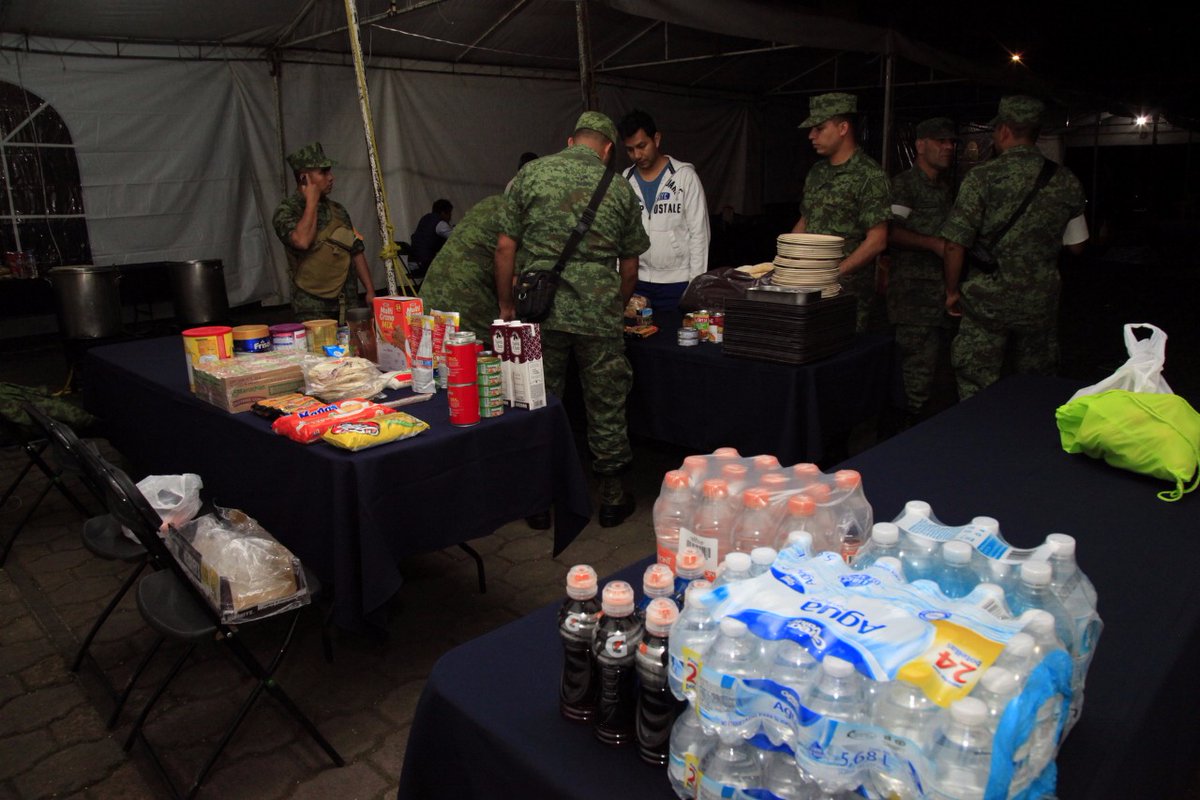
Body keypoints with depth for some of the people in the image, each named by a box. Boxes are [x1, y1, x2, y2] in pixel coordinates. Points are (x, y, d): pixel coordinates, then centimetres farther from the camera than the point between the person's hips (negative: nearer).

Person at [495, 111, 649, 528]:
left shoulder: (531, 175, 6)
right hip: (598, 309, 0)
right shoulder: (619, 188, 8)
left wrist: (506, 306, 10)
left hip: (539, 307, 1)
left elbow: (505, 247, 2)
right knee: (606, 404, 11)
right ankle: (612, 494, 22)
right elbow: (629, 267, 11)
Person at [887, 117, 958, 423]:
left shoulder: (948, 187, 21)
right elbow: (890, 233, -18)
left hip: (942, 292, 9)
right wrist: (933, 243, -20)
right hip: (913, 292, -8)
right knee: (918, 366, -9)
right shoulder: (903, 185, -6)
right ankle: (907, 428, -1)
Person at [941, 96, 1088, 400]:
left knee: (977, 390, 5)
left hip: (988, 300, -4)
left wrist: (952, 291, 1)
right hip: (1041, 303, 4)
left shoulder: (982, 177, -10)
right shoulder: (1066, 181, 3)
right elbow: (1076, 245, 11)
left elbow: (955, 244, -12)